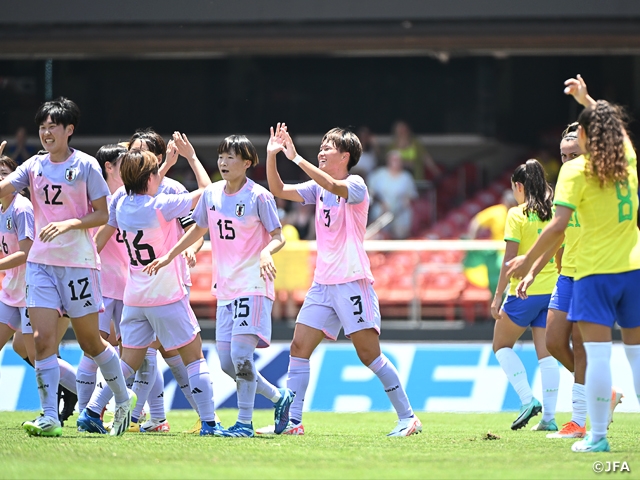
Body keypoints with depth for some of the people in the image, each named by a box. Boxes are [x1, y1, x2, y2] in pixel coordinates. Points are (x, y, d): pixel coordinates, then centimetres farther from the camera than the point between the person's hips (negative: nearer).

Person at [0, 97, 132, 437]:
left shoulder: (86, 166, -4)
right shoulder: (34, 166, 7)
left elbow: (103, 214, -4)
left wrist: (68, 224, -17)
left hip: (78, 262, -4)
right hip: (41, 262, 4)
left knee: (90, 341, 5)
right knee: (43, 338, -9)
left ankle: (123, 399, 27)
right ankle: (49, 418, -10)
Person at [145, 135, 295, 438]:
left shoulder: (259, 196, -9)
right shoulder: (212, 194, 9)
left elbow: (278, 237, -8)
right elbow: (199, 229, 25)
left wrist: (266, 252, -29)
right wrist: (169, 256, 24)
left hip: (253, 285, -7)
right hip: (225, 287, 7)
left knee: (240, 353, -17)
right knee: (227, 363, 4)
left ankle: (244, 422, -8)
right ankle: (279, 398, 23)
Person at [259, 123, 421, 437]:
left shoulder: (355, 184, -8)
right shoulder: (318, 189, 13)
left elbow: (333, 185, -28)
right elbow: (278, 190, 12)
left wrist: (296, 158, -28)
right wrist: (272, 155, -1)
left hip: (352, 281, -7)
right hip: (322, 282, 7)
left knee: (369, 354, -8)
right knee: (299, 348, -1)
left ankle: (408, 418, -1)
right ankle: (292, 422, 0)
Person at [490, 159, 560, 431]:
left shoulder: (517, 215, -9)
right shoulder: (554, 214, 6)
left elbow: (509, 259, -12)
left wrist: (498, 296, -8)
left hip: (524, 292, -5)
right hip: (552, 290, 5)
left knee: (502, 345, 12)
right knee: (546, 353, 6)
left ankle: (528, 399, -4)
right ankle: (549, 417, 1)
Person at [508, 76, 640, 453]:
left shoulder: (576, 171, -8)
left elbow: (558, 226, -15)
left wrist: (528, 261, -6)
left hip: (595, 271, -5)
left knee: (597, 354, -5)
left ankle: (597, 436, -6)